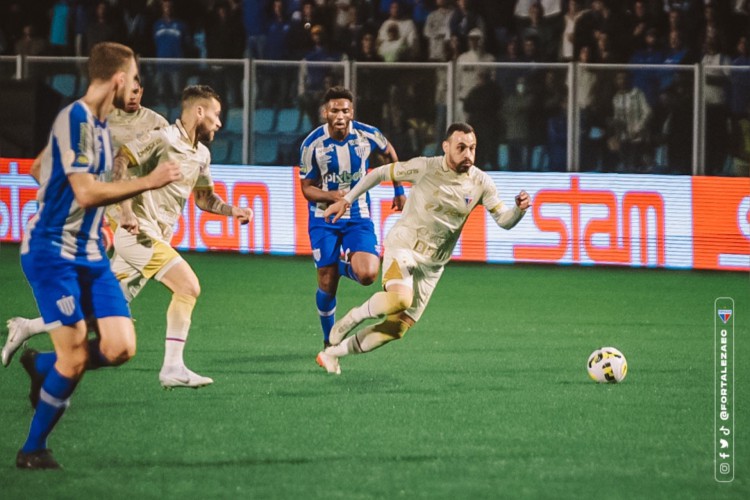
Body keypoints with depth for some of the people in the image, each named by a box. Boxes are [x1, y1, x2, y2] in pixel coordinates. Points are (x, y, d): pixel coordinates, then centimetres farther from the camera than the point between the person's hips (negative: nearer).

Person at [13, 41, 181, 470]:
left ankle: (42, 366, 20)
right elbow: (86, 193, -24)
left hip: (90, 253, 8)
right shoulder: (75, 120, -16)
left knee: (121, 347, -5)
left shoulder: (102, 125, 11)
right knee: (75, 357, -10)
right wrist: (150, 182, -20)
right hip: (53, 253, -8)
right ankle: (32, 450, 7)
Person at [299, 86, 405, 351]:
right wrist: (331, 195, -26)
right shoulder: (312, 144, -14)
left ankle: (346, 264, 18)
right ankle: (329, 339, 22)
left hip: (358, 216, 1)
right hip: (324, 218, -1)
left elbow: (389, 152, 13)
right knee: (327, 285, -2)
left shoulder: (368, 135, -11)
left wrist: (399, 190, 17)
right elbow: (307, 188, -6)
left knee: (367, 275, -19)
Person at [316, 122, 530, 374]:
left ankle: (332, 353, 18)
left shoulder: (480, 183, -3)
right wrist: (347, 199, -2)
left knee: (397, 328, 1)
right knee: (400, 299, -35)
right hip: (403, 247, -4)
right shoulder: (424, 168, -12)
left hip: (432, 265, 4)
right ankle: (353, 317, -5)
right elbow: (380, 173, 0)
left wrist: (519, 209, -25)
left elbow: (504, 220, -3)